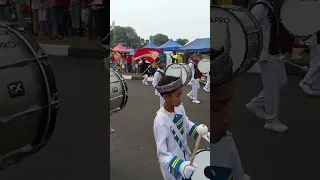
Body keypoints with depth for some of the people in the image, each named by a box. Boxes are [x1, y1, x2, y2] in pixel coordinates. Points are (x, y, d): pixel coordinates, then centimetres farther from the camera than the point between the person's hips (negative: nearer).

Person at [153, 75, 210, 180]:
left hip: (185, 156, 6)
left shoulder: (179, 107, -13)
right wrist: (180, 165, -42)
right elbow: (162, 154, -30)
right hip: (172, 167, -6)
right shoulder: (161, 122, -34)